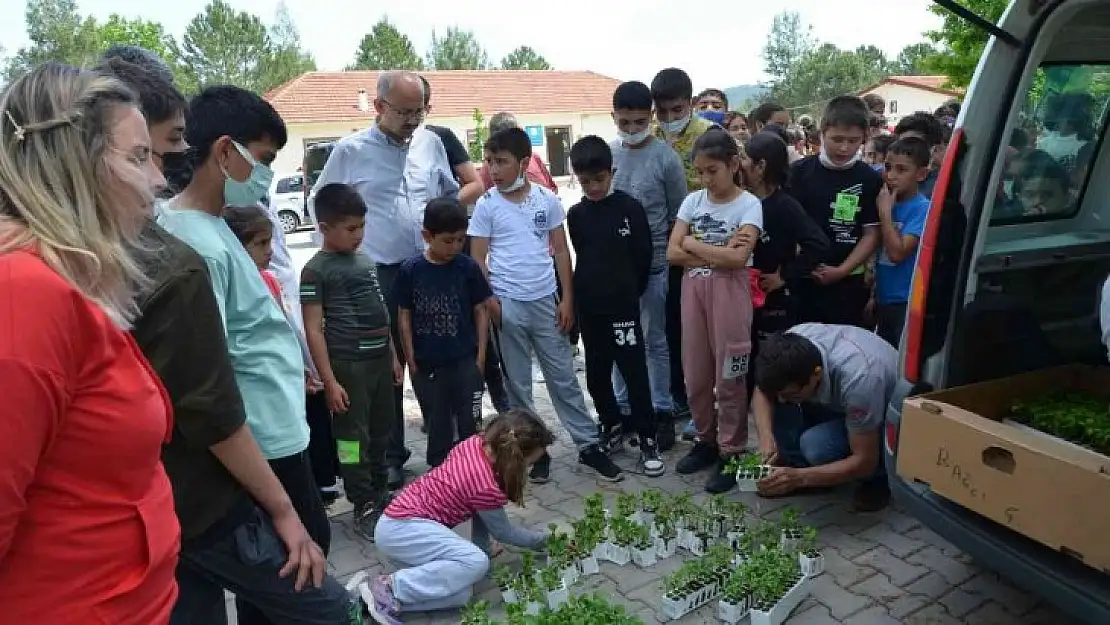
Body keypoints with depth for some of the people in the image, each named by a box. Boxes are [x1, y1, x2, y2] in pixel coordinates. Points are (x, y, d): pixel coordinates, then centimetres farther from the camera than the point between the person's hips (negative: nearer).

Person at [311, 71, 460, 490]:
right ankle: (391, 454, 21)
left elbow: (451, 193, 18)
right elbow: (318, 202, 6)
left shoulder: (431, 143, 5)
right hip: (379, 275, -2)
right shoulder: (350, 150, -3)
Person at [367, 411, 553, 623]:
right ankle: (392, 589, -19)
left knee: (459, 595, -5)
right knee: (476, 563, -26)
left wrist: (481, 547, 12)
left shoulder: (476, 443, -2)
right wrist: (543, 540, 13)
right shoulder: (487, 487, -22)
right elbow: (503, 532, -1)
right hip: (401, 529, -9)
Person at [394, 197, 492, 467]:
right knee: (437, 426, 14)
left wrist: (480, 355, -1)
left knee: (470, 424, 6)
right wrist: (411, 361, 0)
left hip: (465, 361, 0)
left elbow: (480, 311, 2)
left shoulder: (468, 267, -5)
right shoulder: (410, 270, -7)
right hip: (427, 365, 0)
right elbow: (404, 317, 0)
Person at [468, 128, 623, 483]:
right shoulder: (486, 206, -4)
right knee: (518, 383, 9)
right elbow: (478, 258, -2)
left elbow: (561, 250, 4)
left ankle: (588, 445, 19)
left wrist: (567, 299, -1)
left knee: (564, 378, 9)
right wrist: (490, 302, -10)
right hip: (507, 306, -1)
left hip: (546, 302, 1)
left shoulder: (547, 199, 0)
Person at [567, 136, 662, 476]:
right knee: (597, 374, 13)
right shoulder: (575, 215, 4)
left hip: (624, 306, -4)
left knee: (635, 373, -1)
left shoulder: (630, 208, -7)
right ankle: (611, 427, 30)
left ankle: (647, 439, 10)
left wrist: (631, 292, 4)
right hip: (590, 308, 4)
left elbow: (644, 256, -3)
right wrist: (588, 291, 12)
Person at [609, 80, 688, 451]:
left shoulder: (665, 158, -8)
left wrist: (670, 256, -2)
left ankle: (663, 412, 20)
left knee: (655, 341, 6)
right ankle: (622, 408, 27)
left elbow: (678, 216, -4)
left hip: (654, 265, -4)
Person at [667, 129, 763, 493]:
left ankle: (731, 452, 16)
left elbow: (738, 258, -19)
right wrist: (718, 253, -12)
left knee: (729, 377, 2)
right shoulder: (693, 201, 6)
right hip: (693, 291, 5)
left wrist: (693, 243, -9)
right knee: (696, 374, 12)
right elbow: (673, 253, -2)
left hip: (729, 293, -4)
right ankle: (706, 440, 29)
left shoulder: (749, 204, -6)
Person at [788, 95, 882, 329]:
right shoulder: (801, 172, 0)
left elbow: (871, 234, 0)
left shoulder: (871, 180, 0)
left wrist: (841, 270, -11)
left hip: (847, 284, 0)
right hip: (801, 280, 1)